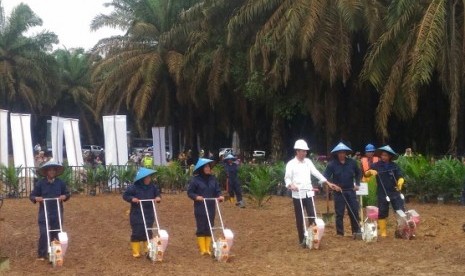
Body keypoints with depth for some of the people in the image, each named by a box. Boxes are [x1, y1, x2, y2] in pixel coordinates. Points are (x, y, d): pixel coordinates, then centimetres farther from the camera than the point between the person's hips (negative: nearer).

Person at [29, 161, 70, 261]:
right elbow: (32, 195, 2)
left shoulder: (60, 183, 3)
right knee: (43, 234, -7)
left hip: (57, 214, 2)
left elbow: (68, 193, 12)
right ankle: (42, 255, 3)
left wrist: (64, 196, -10)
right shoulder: (40, 183, -3)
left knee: (56, 234, 8)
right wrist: (36, 198, -20)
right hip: (44, 213, -2)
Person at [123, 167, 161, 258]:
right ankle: (136, 252, 9)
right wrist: (132, 199, -23)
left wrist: (158, 198, -13)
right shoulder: (134, 187, -12)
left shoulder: (153, 186, 0)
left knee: (148, 233, 9)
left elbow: (157, 194, 10)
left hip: (149, 214, 3)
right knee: (137, 233, 0)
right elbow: (125, 195, -5)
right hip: (137, 215, -3)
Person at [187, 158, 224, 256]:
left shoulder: (213, 178, 5)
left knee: (209, 228, 7)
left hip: (211, 208, 4)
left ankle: (208, 249, 15)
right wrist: (196, 197, -21)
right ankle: (202, 249, 7)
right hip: (200, 208, -4)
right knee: (201, 228, 0)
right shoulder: (195, 179, -7)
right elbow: (190, 192, -4)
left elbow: (217, 191, 9)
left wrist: (219, 196, -11)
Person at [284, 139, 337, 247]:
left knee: (312, 216, -2)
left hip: (308, 193, 3)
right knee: (299, 218, 3)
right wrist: (291, 185, -28)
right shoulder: (291, 163, -2)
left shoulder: (308, 161, 10)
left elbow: (316, 173, 9)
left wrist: (328, 183, 4)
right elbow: (287, 178, -6)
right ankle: (301, 240, 11)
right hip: (297, 194, -3)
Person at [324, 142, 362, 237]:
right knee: (339, 213, 2)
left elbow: (358, 173, 17)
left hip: (350, 191, 2)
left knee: (354, 212, 4)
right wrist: (333, 185, -16)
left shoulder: (352, 162, 2)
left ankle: (356, 231, 15)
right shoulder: (332, 164, -6)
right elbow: (326, 177, -5)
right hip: (338, 191, -2)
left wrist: (357, 184, 7)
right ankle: (340, 233, 10)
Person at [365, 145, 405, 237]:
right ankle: (383, 232, 15)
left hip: (395, 192, 0)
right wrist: (370, 171, -24)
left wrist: (400, 183, -24)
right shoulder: (376, 165, 0)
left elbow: (400, 177, -2)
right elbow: (366, 174, -1)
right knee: (382, 213, 5)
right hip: (382, 193, 0)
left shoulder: (394, 166, 2)